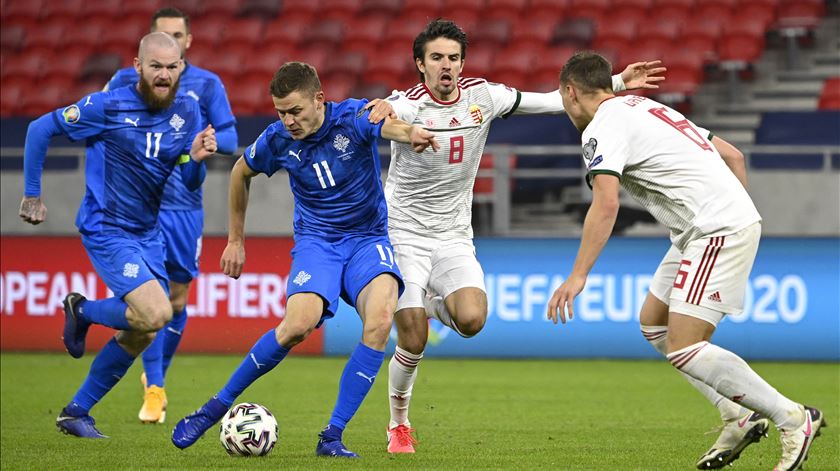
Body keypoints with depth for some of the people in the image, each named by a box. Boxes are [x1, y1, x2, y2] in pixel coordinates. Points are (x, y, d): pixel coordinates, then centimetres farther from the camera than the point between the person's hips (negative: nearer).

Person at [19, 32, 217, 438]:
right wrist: (32, 195, -2)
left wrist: (196, 158, -20)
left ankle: (76, 412, 24)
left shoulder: (187, 112, 0)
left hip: (147, 233, 7)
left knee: (140, 335, 10)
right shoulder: (108, 107, -15)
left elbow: (190, 183, 3)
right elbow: (40, 129, -5)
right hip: (107, 232, -7)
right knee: (156, 314, -22)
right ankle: (82, 311, 8)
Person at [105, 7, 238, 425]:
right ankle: (154, 390, -9)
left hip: (185, 206, 1)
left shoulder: (207, 85, 5)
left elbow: (230, 138, 2)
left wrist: (209, 140, -20)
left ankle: (156, 377, 28)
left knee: (177, 300, 6)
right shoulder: (127, 80, 4)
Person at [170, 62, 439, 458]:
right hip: (316, 242, 0)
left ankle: (332, 436, -20)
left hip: (367, 239, 0)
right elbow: (241, 173, 15)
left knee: (380, 319, -29)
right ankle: (217, 407, -8)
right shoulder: (278, 139, -6)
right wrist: (235, 239, 18)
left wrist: (411, 134, -62)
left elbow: (389, 126, -37)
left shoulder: (352, 118, -14)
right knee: (299, 323, -28)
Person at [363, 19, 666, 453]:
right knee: (413, 343, -11)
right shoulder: (408, 104, -15)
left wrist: (619, 83, 0)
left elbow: (554, 101, 5)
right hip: (404, 234, -3)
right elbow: (381, 116, -39)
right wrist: (381, 114, -64)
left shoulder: (482, 96, -2)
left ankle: (433, 303, 15)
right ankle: (398, 425, 15)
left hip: (453, 237, 3)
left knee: (471, 320, -22)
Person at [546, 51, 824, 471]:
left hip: (717, 230, -10)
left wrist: (577, 276, -25)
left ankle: (793, 420, -11)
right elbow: (733, 156, 23)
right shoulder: (646, 109, 21)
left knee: (684, 349, -14)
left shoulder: (602, 129, -8)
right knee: (654, 324, 18)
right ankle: (739, 416, 14)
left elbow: (606, 204, -23)